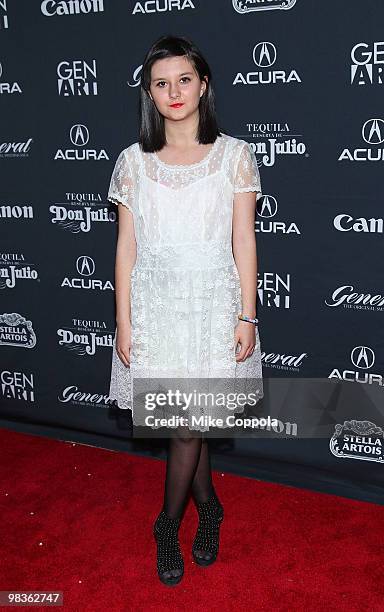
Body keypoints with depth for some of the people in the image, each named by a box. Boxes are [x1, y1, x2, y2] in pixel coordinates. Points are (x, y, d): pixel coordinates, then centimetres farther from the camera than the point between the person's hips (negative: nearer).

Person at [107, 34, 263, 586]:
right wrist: (124, 322, 0)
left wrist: (247, 317, -4)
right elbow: (127, 246, 3)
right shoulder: (133, 161, 2)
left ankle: (168, 526, 25)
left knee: (188, 425, 1)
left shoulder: (234, 155, -1)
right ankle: (209, 509, 35)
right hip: (155, 305, 2)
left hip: (213, 303, -1)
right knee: (187, 423, 10)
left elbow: (244, 242, -1)